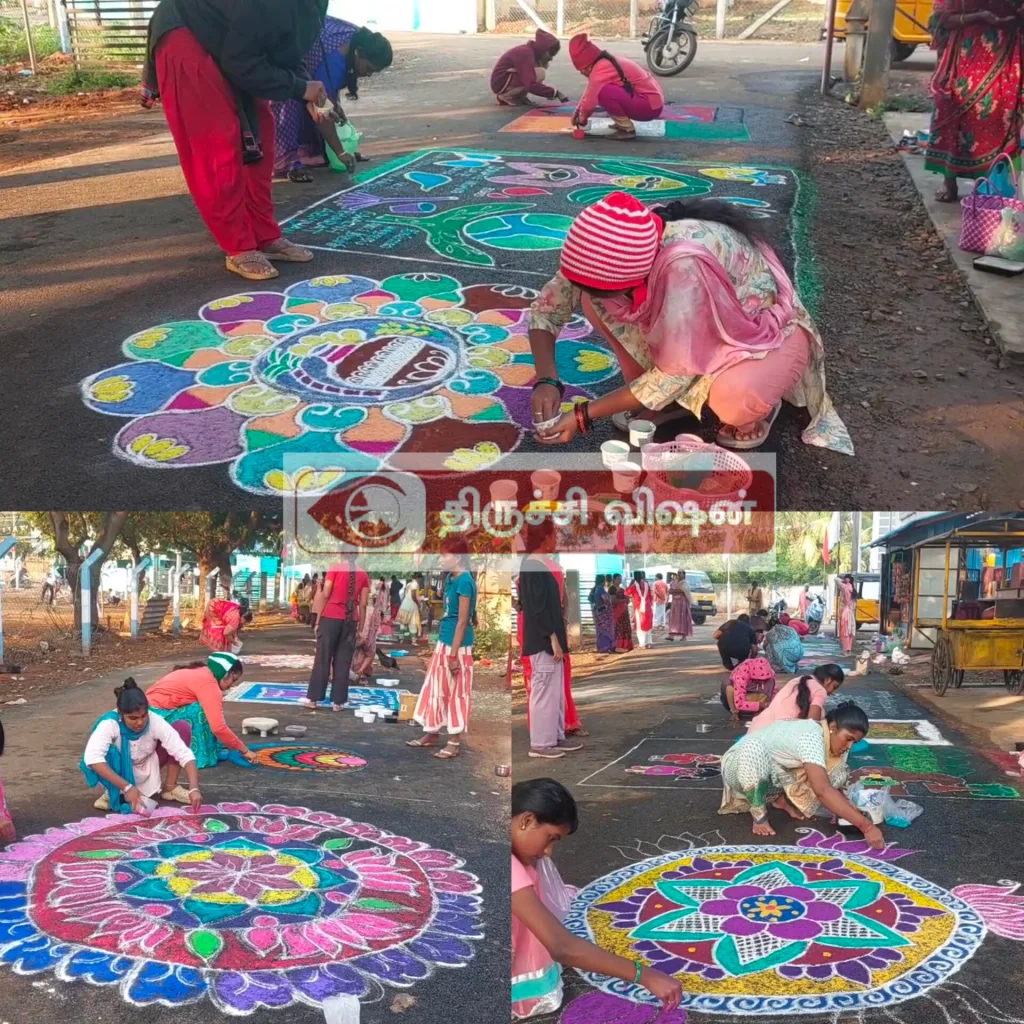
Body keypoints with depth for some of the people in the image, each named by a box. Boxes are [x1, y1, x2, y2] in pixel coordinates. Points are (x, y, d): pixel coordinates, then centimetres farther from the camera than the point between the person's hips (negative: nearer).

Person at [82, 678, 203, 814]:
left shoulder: (155, 722, -26)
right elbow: (91, 758, -47)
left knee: (182, 727, -16)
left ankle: (170, 787, -4)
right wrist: (127, 787, -50)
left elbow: (184, 753, -30)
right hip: (119, 774, -3)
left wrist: (194, 789, -43)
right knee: (110, 753, -38)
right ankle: (113, 794, -9)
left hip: (144, 772, 3)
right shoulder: (110, 724, -33)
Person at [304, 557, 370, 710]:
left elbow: (325, 595, -5)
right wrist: (360, 628, 10)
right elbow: (363, 604, 5)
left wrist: (318, 620, -1)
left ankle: (313, 698, 4)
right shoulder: (363, 574, 8)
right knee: (343, 661, 5)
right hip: (351, 620, 2)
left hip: (331, 617, -2)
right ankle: (339, 701, 5)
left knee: (322, 658, 3)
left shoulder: (335, 568, 0)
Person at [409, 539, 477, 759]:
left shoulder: (465, 582, -19)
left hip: (457, 645, -9)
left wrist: (454, 653, -20)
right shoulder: (451, 578, 9)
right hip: (444, 642, 9)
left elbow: (463, 621, -20)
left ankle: (455, 741, 12)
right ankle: (432, 733, 29)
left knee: (455, 692, 1)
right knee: (435, 688, 16)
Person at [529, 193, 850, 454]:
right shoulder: (619, 244, -21)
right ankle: (650, 396, 4)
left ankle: (756, 406, -3)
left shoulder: (684, 265, -40)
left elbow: (676, 374, -32)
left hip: (769, 332, -6)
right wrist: (547, 380, -25)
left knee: (733, 396, -39)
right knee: (594, 301, -14)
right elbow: (548, 304, -9)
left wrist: (583, 415, -28)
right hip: (704, 327, 6)